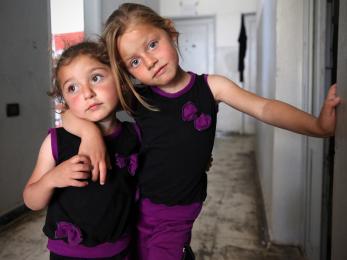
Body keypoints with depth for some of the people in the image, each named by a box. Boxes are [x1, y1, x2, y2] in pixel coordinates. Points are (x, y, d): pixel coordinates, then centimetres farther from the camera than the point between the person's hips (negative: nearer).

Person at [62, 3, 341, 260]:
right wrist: (89, 131, -27)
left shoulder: (211, 86, -7)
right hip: (137, 205, 2)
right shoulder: (135, 98, -8)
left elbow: (264, 108, -14)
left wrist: (319, 125, -27)